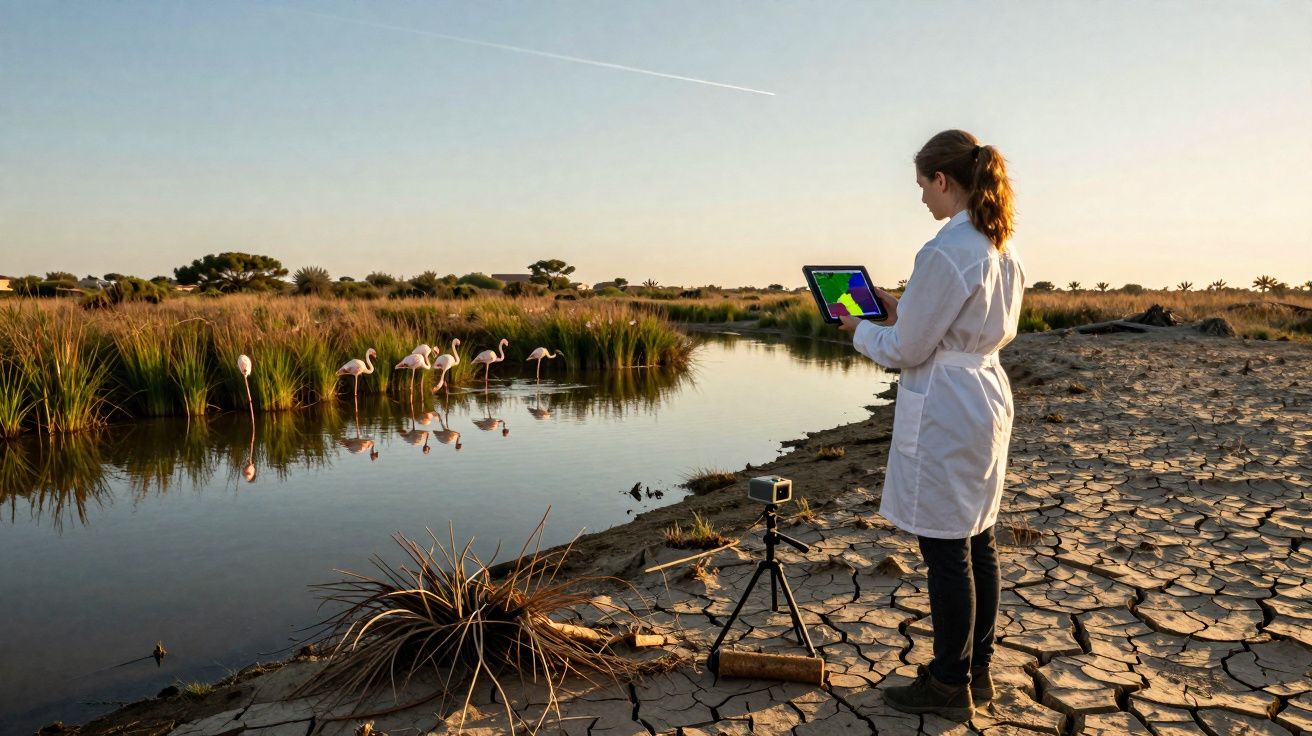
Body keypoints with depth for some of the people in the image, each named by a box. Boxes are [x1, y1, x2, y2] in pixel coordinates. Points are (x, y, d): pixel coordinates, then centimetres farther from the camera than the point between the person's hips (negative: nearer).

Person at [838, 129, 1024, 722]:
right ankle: (976, 671, 28)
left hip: (944, 411, -10)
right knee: (977, 543, 16)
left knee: (946, 550, 1)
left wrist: (861, 329, 2)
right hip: (987, 400, 10)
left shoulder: (944, 253, -20)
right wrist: (900, 312, 16)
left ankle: (948, 686, 14)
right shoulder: (1001, 250, 10)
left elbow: (906, 351, -15)